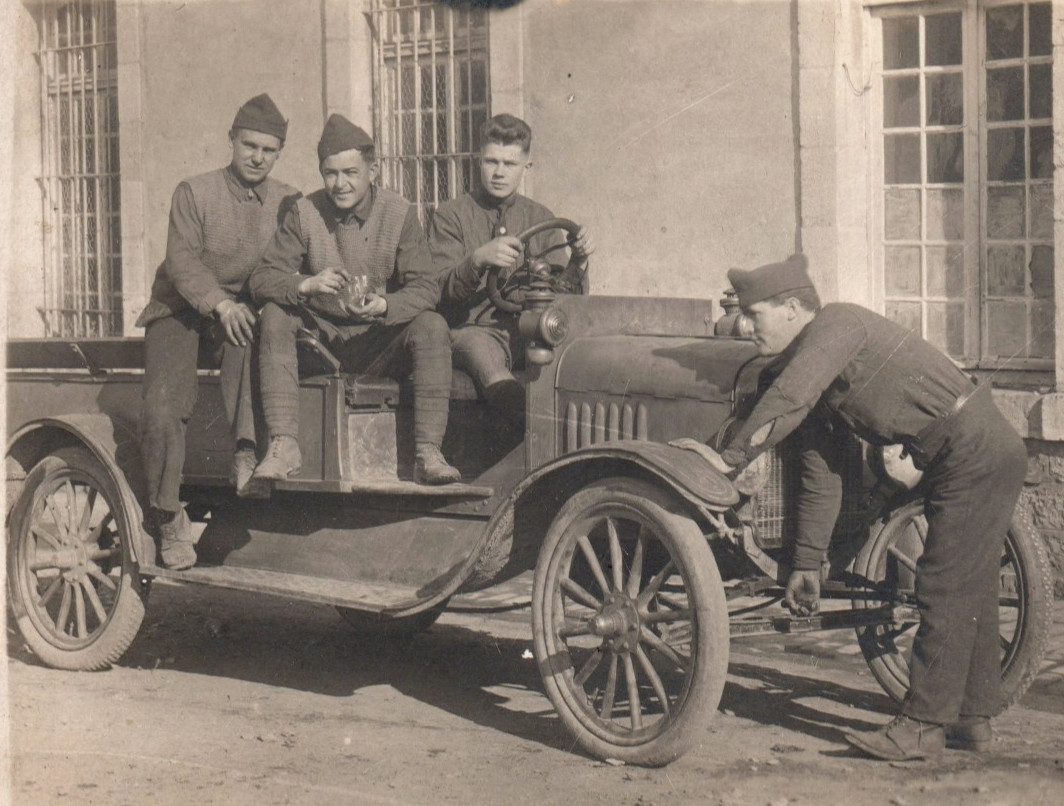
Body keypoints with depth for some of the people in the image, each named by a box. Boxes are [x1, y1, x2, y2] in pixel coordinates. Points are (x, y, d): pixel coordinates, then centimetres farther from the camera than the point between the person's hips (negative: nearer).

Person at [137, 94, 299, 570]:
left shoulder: (288, 204, 7)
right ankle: (168, 517, -8)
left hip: (242, 313, 1)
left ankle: (246, 455, -41)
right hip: (179, 310, -1)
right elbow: (181, 261, -11)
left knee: (248, 339, -37)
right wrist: (219, 303, -28)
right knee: (163, 406, -22)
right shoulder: (194, 193, 0)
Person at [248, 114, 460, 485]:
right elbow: (262, 279, -8)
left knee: (432, 326, -28)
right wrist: (306, 285, -30)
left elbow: (426, 288, -11)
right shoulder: (304, 213, -2)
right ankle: (284, 444, -28)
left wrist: (384, 306, -32)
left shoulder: (400, 214, -5)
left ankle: (428, 452, -31)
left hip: (381, 343, -1)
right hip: (322, 337, 1)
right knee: (274, 316, -24)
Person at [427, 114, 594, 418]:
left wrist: (578, 262, -7)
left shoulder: (540, 218, 20)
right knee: (480, 347, -41)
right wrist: (478, 260, -22)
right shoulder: (450, 216, 10)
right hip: (472, 329, -3)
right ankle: (504, 390, -66)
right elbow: (440, 291, -3)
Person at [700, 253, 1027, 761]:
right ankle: (973, 718, 22)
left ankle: (923, 725, -2)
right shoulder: (807, 360, 14)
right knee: (970, 591, 14)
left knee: (946, 593, -6)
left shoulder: (836, 325, -12)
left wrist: (730, 459, -17)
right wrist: (807, 564, 16)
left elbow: (787, 401, -27)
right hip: (988, 453, 10)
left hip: (975, 455, -10)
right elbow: (821, 473, 16)